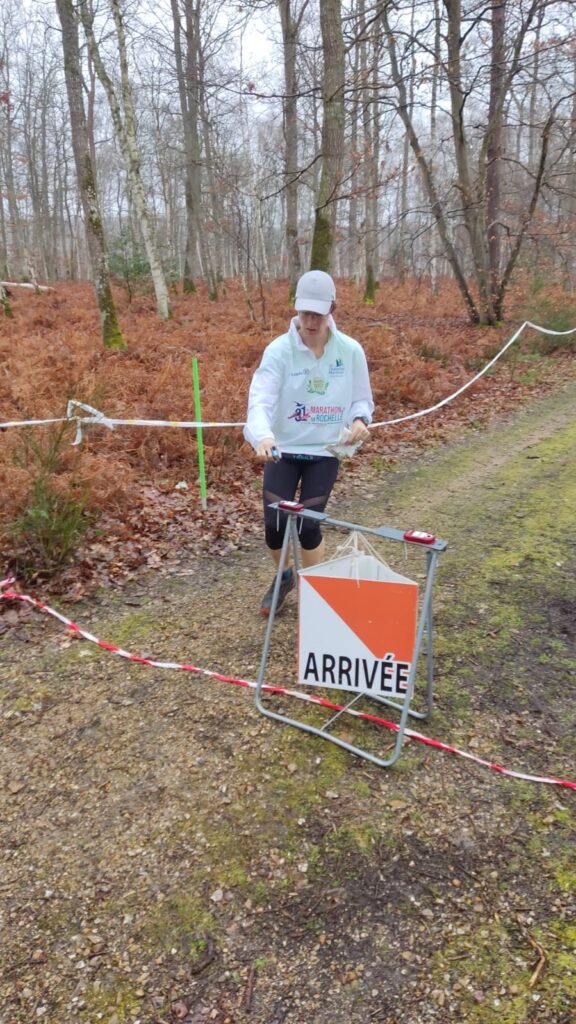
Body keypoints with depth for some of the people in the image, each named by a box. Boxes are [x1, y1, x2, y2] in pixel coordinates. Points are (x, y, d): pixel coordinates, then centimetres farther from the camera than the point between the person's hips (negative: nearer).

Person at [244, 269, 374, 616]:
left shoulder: (351, 350, -6)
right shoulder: (279, 349, -12)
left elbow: (362, 398, 7)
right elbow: (261, 398, -24)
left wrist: (359, 420, -17)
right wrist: (263, 437, -44)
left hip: (325, 451, 0)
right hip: (283, 449, 0)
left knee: (308, 525, -7)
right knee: (275, 525, -4)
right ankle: (284, 576, 31)